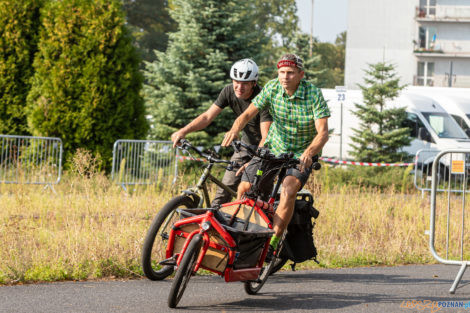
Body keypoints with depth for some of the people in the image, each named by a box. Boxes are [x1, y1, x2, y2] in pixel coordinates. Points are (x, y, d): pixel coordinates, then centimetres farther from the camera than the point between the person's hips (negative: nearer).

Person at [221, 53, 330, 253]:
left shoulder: (314, 94, -19)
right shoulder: (272, 88, -9)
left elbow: (323, 132, -25)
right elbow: (248, 113, -9)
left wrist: (308, 153, -45)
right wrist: (234, 130, -31)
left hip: (301, 156, -4)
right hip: (273, 148, 4)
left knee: (288, 190, -30)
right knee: (244, 188, -11)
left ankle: (273, 242, -25)